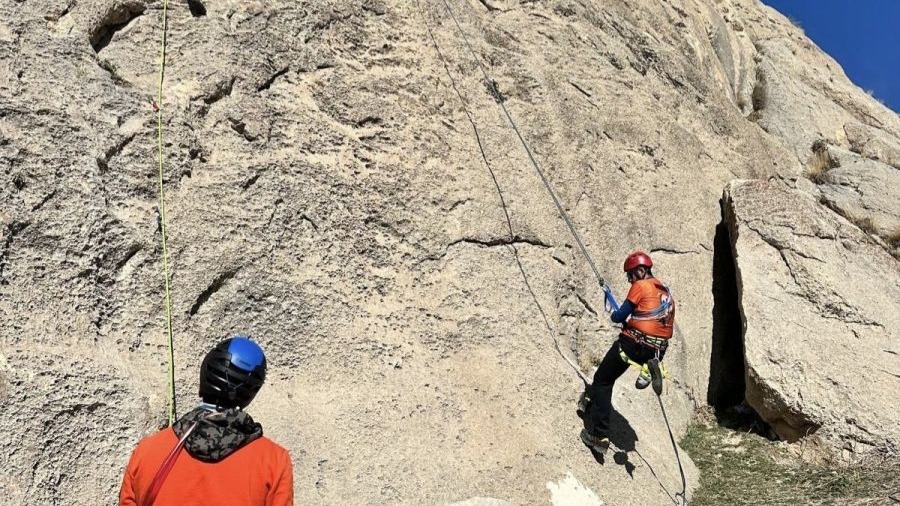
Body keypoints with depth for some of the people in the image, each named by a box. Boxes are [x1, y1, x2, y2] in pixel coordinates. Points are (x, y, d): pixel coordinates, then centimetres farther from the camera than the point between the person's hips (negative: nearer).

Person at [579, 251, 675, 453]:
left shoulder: (640, 286, -5)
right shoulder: (665, 291, 16)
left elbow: (620, 316, -5)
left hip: (633, 343, -8)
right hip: (656, 351, 8)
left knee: (603, 381, 3)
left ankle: (599, 436, 0)